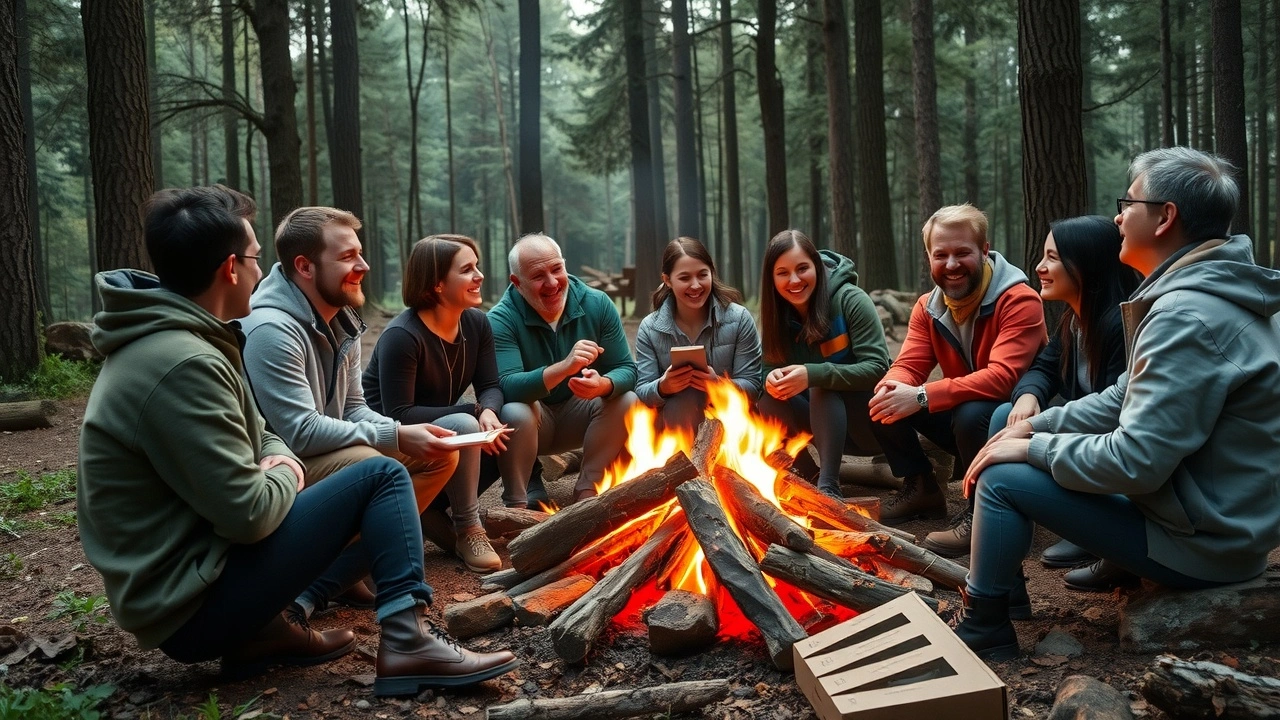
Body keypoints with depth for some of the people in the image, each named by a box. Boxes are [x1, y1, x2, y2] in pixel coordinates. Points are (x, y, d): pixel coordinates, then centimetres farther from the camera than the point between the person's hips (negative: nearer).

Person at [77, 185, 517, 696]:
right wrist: (284, 476, -4)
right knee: (382, 477, -8)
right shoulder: (183, 364, -23)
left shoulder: (163, 340, 10)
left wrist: (277, 458, -1)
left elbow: (249, 439, 20)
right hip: (190, 604, -10)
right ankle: (407, 643, -9)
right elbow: (248, 514, -24)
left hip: (171, 575, 10)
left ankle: (270, 627, 9)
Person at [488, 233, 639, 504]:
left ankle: (586, 490, -10)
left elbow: (626, 370, -12)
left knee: (627, 401, -22)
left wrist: (603, 385, -38)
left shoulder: (598, 304, -11)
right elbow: (507, 388, -33)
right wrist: (564, 367, -49)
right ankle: (517, 503, -16)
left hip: (579, 416, 4)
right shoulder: (501, 320, -20)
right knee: (516, 412, -35)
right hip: (532, 421, -3)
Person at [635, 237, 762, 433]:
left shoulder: (740, 319, -5)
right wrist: (662, 387, -28)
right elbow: (642, 393, -4)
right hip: (675, 431, 0)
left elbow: (753, 387, -6)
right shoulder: (650, 328, -3)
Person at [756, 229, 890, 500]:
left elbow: (877, 367, -24)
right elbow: (770, 366, -2)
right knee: (768, 397, -20)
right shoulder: (778, 315, -3)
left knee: (822, 386, -31)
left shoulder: (850, 299, -19)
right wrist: (772, 377, -28)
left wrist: (813, 375, -37)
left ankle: (828, 486, -33)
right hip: (829, 419, 5)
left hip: (874, 421, -4)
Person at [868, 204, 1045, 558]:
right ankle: (922, 489, 8)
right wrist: (891, 387, -32)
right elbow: (908, 366, -6)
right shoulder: (928, 306, 1)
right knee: (884, 403, -11)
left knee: (972, 414, -38)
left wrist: (922, 397, -40)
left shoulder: (1019, 301, -22)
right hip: (960, 414, 7)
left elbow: (1002, 377, -33)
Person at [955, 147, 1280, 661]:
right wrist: (1032, 426, 3)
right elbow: (1124, 399, 12)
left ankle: (982, 634, 6)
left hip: (1201, 542, -10)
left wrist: (1032, 448, -14)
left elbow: (1136, 461, -28)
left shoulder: (1187, 317, -26)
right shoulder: (1203, 292, 7)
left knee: (1003, 478, -10)